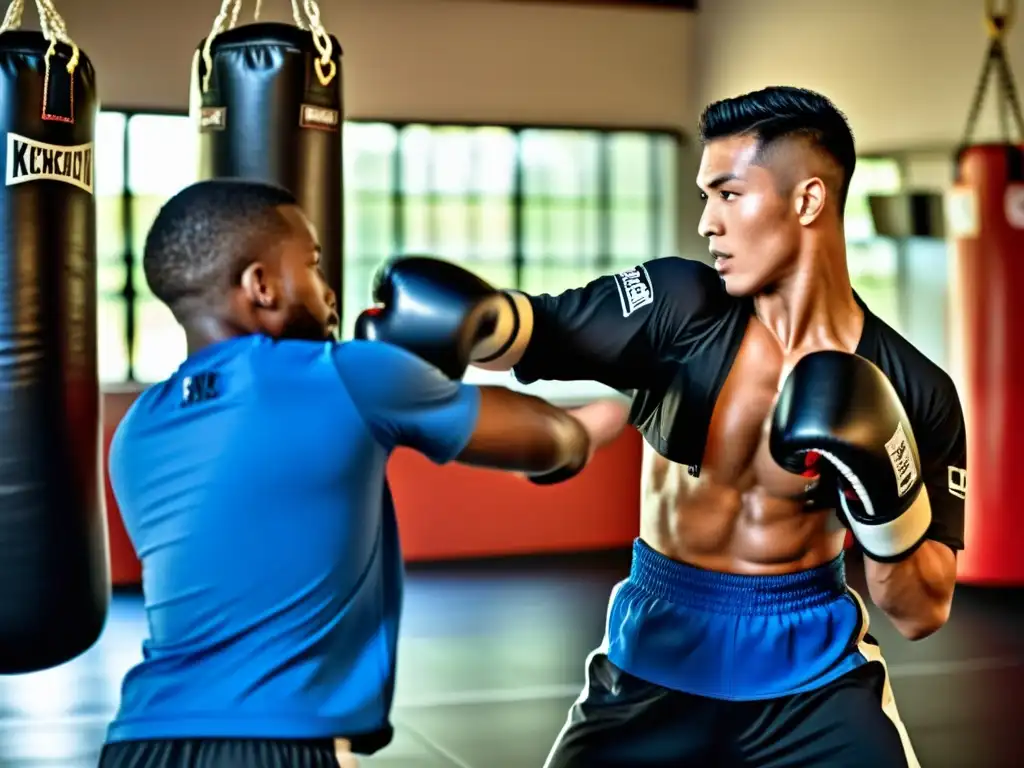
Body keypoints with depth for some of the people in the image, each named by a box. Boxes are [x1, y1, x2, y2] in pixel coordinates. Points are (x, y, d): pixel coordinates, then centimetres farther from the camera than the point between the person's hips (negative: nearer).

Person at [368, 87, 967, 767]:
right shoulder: (679, 308, -12)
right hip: (655, 664, 1)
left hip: (812, 677, 0)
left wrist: (887, 498, -23)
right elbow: (532, 330, -27)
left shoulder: (913, 393, -11)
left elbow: (922, 614, -7)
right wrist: (459, 311, -48)